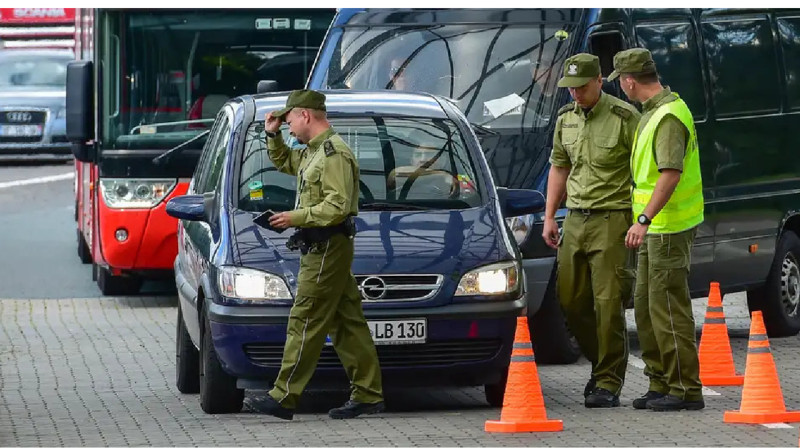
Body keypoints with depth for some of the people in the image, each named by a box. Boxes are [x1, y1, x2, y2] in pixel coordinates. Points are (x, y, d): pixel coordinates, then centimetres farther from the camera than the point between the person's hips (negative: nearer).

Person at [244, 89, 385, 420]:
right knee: (347, 324, 9)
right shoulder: (313, 151, 17)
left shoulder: (334, 153, -15)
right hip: (324, 251, 10)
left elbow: (337, 207, -23)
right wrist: (273, 135, 21)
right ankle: (368, 395, 10)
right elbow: (284, 163, 37)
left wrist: (296, 218, -19)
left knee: (305, 324, -9)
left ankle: (283, 398, -10)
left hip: (326, 251, -10)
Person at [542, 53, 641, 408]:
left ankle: (609, 383, -3)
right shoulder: (566, 119, 11)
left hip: (611, 219, -7)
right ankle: (602, 363, 26)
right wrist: (549, 217, 17)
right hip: (575, 218, 7)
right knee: (570, 299, 7)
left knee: (608, 303, -9)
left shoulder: (623, 117, -10)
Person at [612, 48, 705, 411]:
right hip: (656, 227, 11)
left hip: (669, 227, -11)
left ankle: (686, 389, -5)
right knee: (646, 306, 13)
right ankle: (661, 384, 18)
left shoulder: (668, 116, -19)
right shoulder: (656, 110, 14)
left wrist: (644, 219, -35)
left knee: (668, 306, -8)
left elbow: (671, 173, -29)